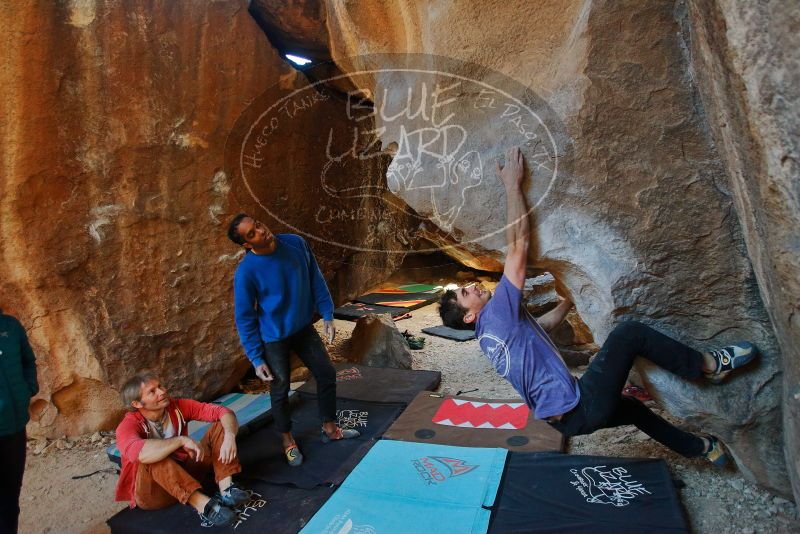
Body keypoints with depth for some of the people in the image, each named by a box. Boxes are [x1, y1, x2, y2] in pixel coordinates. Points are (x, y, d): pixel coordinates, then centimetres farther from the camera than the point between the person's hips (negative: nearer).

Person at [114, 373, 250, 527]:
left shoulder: (178, 407, -9)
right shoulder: (128, 426, -21)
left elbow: (222, 412, -14)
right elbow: (139, 453, -45)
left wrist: (230, 436, -34)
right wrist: (182, 440, -37)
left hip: (185, 473, 5)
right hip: (151, 492, -5)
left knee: (221, 425, -9)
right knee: (151, 459, -37)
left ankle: (226, 490, -27)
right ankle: (204, 505, -41)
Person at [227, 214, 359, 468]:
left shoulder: (296, 244, -12)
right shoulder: (246, 271, -23)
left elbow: (315, 280, 0)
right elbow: (244, 317, -14)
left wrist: (327, 315, -1)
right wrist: (256, 358, -13)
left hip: (304, 327, 5)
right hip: (274, 337, -4)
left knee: (327, 373, 11)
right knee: (280, 389, 8)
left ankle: (329, 428, 32)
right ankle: (288, 440, 33)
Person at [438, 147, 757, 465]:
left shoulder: (489, 335, 12)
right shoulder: (495, 315, -18)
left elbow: (546, 323, 28)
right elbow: (518, 245, -22)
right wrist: (513, 184, -17)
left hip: (566, 417, 10)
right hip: (579, 407, -10)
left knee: (632, 407, 31)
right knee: (628, 332, -8)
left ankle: (701, 448, 51)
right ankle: (709, 365, 12)